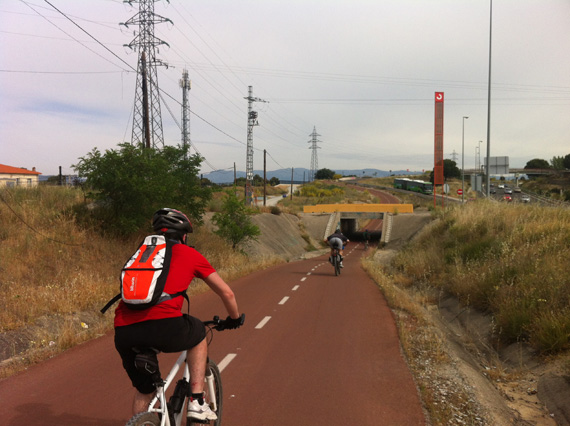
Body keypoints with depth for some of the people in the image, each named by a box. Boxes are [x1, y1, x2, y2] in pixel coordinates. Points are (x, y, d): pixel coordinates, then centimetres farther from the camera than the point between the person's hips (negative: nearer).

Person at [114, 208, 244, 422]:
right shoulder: (189, 254, 17)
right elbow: (226, 293, 22)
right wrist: (235, 318, 42)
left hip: (123, 332, 4)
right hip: (164, 326, -4)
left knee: (143, 390, 27)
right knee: (198, 334, 29)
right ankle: (197, 402, 22)